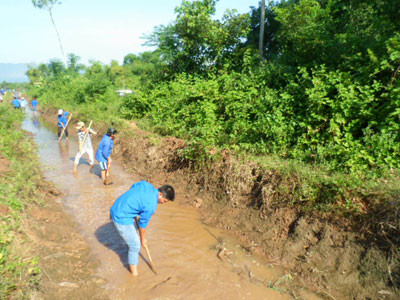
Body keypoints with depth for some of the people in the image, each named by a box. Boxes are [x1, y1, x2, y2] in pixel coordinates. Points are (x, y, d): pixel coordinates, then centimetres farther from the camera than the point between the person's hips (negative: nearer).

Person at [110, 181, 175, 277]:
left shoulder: (146, 184, -5)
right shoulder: (151, 206, -23)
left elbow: (132, 187, 13)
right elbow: (143, 224, -10)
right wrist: (143, 239, 8)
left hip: (115, 208, 9)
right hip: (122, 219, -9)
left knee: (134, 228, 31)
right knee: (135, 245, 3)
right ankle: (134, 273, 16)